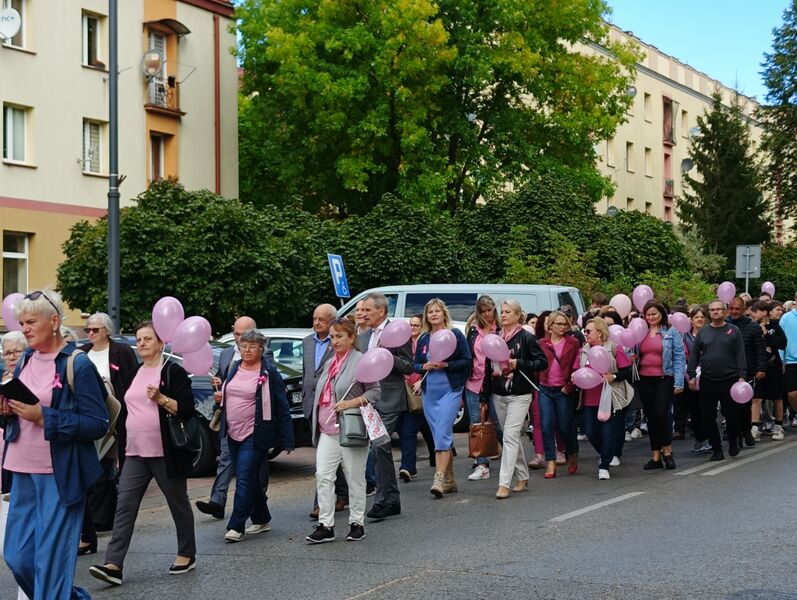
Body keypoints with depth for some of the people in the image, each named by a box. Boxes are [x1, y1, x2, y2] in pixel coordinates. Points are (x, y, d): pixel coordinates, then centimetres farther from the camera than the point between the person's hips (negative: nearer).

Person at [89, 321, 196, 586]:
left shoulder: (173, 371, -5)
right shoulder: (133, 373, 15)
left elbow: (187, 410, -10)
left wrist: (161, 398, -24)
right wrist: (121, 449, 20)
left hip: (166, 453, -6)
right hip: (135, 454, 6)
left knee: (178, 504, 7)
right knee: (124, 507, -5)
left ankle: (187, 555, 23)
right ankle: (113, 565, -11)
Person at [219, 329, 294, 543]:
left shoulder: (269, 372, -8)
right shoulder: (234, 368, 11)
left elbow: (282, 407, -9)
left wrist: (287, 440, -12)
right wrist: (220, 396, 3)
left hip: (255, 436, -7)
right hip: (233, 434, 7)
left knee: (245, 479, -10)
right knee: (250, 479, 13)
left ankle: (236, 526, -9)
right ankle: (262, 520, 26)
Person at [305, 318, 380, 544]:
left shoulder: (361, 361, -7)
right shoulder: (329, 363, 17)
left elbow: (374, 391, -9)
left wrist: (352, 403, -21)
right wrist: (316, 426, 19)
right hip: (328, 430, 7)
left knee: (355, 478, 4)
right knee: (323, 476, -2)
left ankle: (357, 523, 14)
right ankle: (325, 526, 0)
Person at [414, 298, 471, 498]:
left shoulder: (455, 335, -1)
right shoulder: (423, 339, 12)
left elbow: (467, 361, -5)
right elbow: (415, 365, 15)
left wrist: (446, 365, -17)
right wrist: (425, 366, -6)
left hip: (450, 390, -5)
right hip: (429, 392, 5)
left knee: (443, 434, -16)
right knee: (441, 436, 9)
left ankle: (439, 479, -18)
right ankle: (449, 480, 17)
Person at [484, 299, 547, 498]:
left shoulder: (527, 338, -6)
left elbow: (542, 362, -6)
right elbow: (488, 365, 15)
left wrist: (518, 364, -18)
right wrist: (485, 394, 12)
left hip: (519, 394, -6)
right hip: (498, 395, 6)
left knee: (510, 435, -13)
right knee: (512, 437, 13)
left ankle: (504, 483, -15)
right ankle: (522, 477, 26)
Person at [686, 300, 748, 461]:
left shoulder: (733, 331, 3)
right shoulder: (703, 332, 8)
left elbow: (740, 355, 0)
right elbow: (694, 355, 9)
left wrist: (741, 376, -7)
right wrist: (691, 375, 2)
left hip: (729, 380, -2)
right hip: (707, 381, 2)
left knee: (731, 415, 3)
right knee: (708, 417, 2)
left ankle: (733, 443, 26)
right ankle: (716, 449, 12)